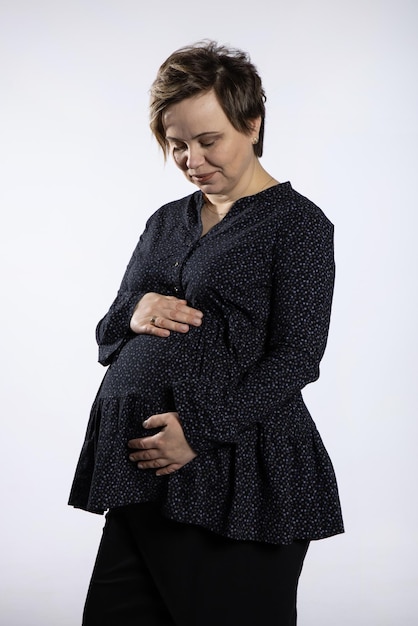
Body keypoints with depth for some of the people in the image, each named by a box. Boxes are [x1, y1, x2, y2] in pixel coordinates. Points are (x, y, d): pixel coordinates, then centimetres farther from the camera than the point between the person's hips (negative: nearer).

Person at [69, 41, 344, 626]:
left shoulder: (297, 222, -1)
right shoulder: (166, 222, 18)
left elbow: (296, 357, -10)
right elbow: (107, 336, 20)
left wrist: (202, 430, -19)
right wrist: (135, 314, -4)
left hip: (237, 477, -5)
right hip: (141, 470, 6)